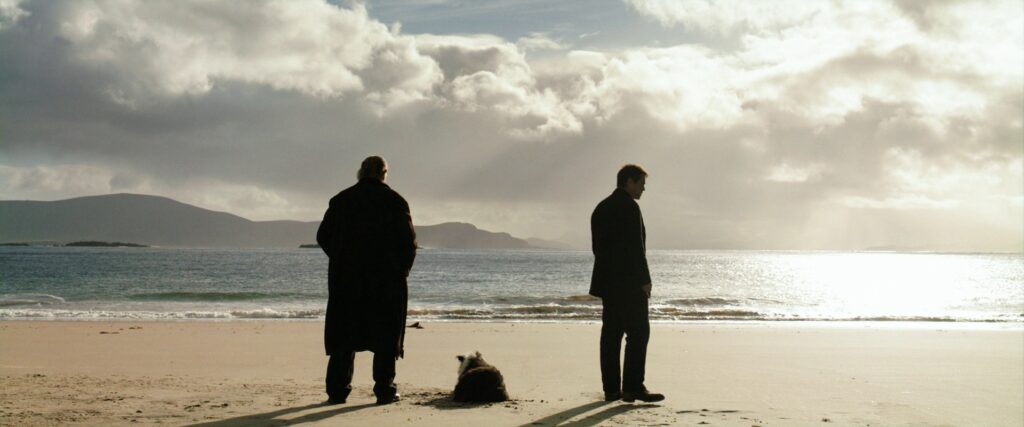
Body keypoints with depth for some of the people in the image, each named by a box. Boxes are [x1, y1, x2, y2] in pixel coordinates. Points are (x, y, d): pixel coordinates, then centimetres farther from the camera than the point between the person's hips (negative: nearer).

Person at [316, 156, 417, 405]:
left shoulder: (340, 200, 5)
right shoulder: (394, 201, -2)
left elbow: (323, 237, 7)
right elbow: (409, 242, -4)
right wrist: (402, 270, 10)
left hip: (345, 278, 2)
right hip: (386, 279, -2)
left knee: (342, 336, 8)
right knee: (385, 336, 5)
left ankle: (337, 390, 7)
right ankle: (384, 390, 3)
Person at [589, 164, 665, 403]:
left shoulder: (601, 208, 16)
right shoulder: (629, 206, -11)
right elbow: (636, 247, -16)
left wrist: (607, 275, 18)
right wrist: (645, 280, -12)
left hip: (607, 281, 9)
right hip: (629, 281, -9)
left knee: (611, 333, 7)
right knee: (638, 332, -5)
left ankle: (611, 388, 7)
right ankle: (633, 387, -8)